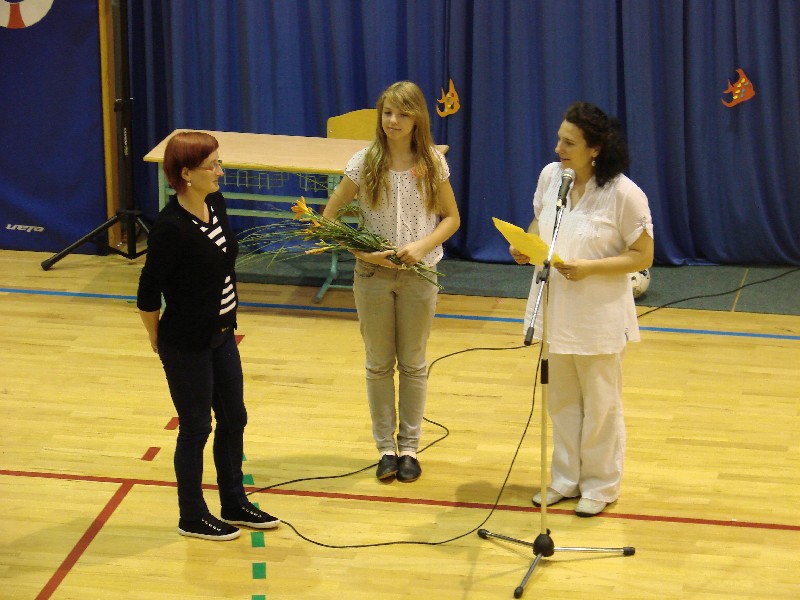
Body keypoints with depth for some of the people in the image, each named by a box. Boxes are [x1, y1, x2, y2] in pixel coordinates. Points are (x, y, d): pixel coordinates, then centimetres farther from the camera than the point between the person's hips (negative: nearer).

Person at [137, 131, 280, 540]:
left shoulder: (216, 204, -2)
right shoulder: (170, 228, -26)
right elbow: (148, 295, -18)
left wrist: (226, 323, 15)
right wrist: (159, 341, -5)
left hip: (221, 335, 8)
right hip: (187, 347, -8)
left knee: (234, 419, 18)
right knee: (196, 428, 7)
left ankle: (234, 504, 35)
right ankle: (192, 517, 25)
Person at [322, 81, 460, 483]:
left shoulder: (433, 164, -5)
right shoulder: (365, 163, -7)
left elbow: (451, 218, 2)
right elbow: (329, 216, -4)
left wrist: (422, 246, -16)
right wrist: (360, 251, -17)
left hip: (419, 274, 0)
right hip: (373, 273, 0)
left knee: (413, 363, 10)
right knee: (379, 364, 9)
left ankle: (409, 446, 21)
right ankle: (385, 447, 20)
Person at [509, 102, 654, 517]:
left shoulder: (623, 194, -18)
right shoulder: (550, 176, -2)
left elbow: (642, 256, -14)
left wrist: (589, 268, -25)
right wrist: (525, 246, -6)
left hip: (599, 314, -5)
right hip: (553, 307, 6)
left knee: (600, 404, 9)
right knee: (561, 399, 17)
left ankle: (601, 485, 24)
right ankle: (566, 478, 32)